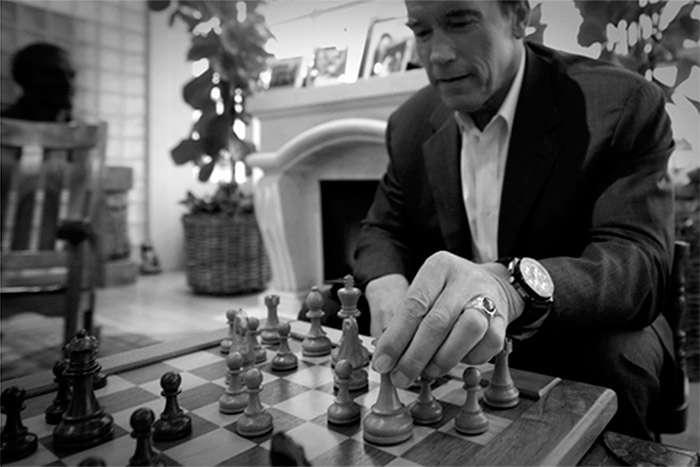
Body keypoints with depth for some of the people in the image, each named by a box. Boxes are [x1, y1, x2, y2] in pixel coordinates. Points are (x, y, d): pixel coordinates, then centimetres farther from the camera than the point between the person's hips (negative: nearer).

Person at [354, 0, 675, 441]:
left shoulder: (623, 106, -14)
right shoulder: (412, 123, 1)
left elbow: (640, 260, -24)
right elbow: (384, 230, 7)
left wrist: (514, 286, -46)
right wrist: (386, 284, -18)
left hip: (575, 351, -3)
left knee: (613, 361, -33)